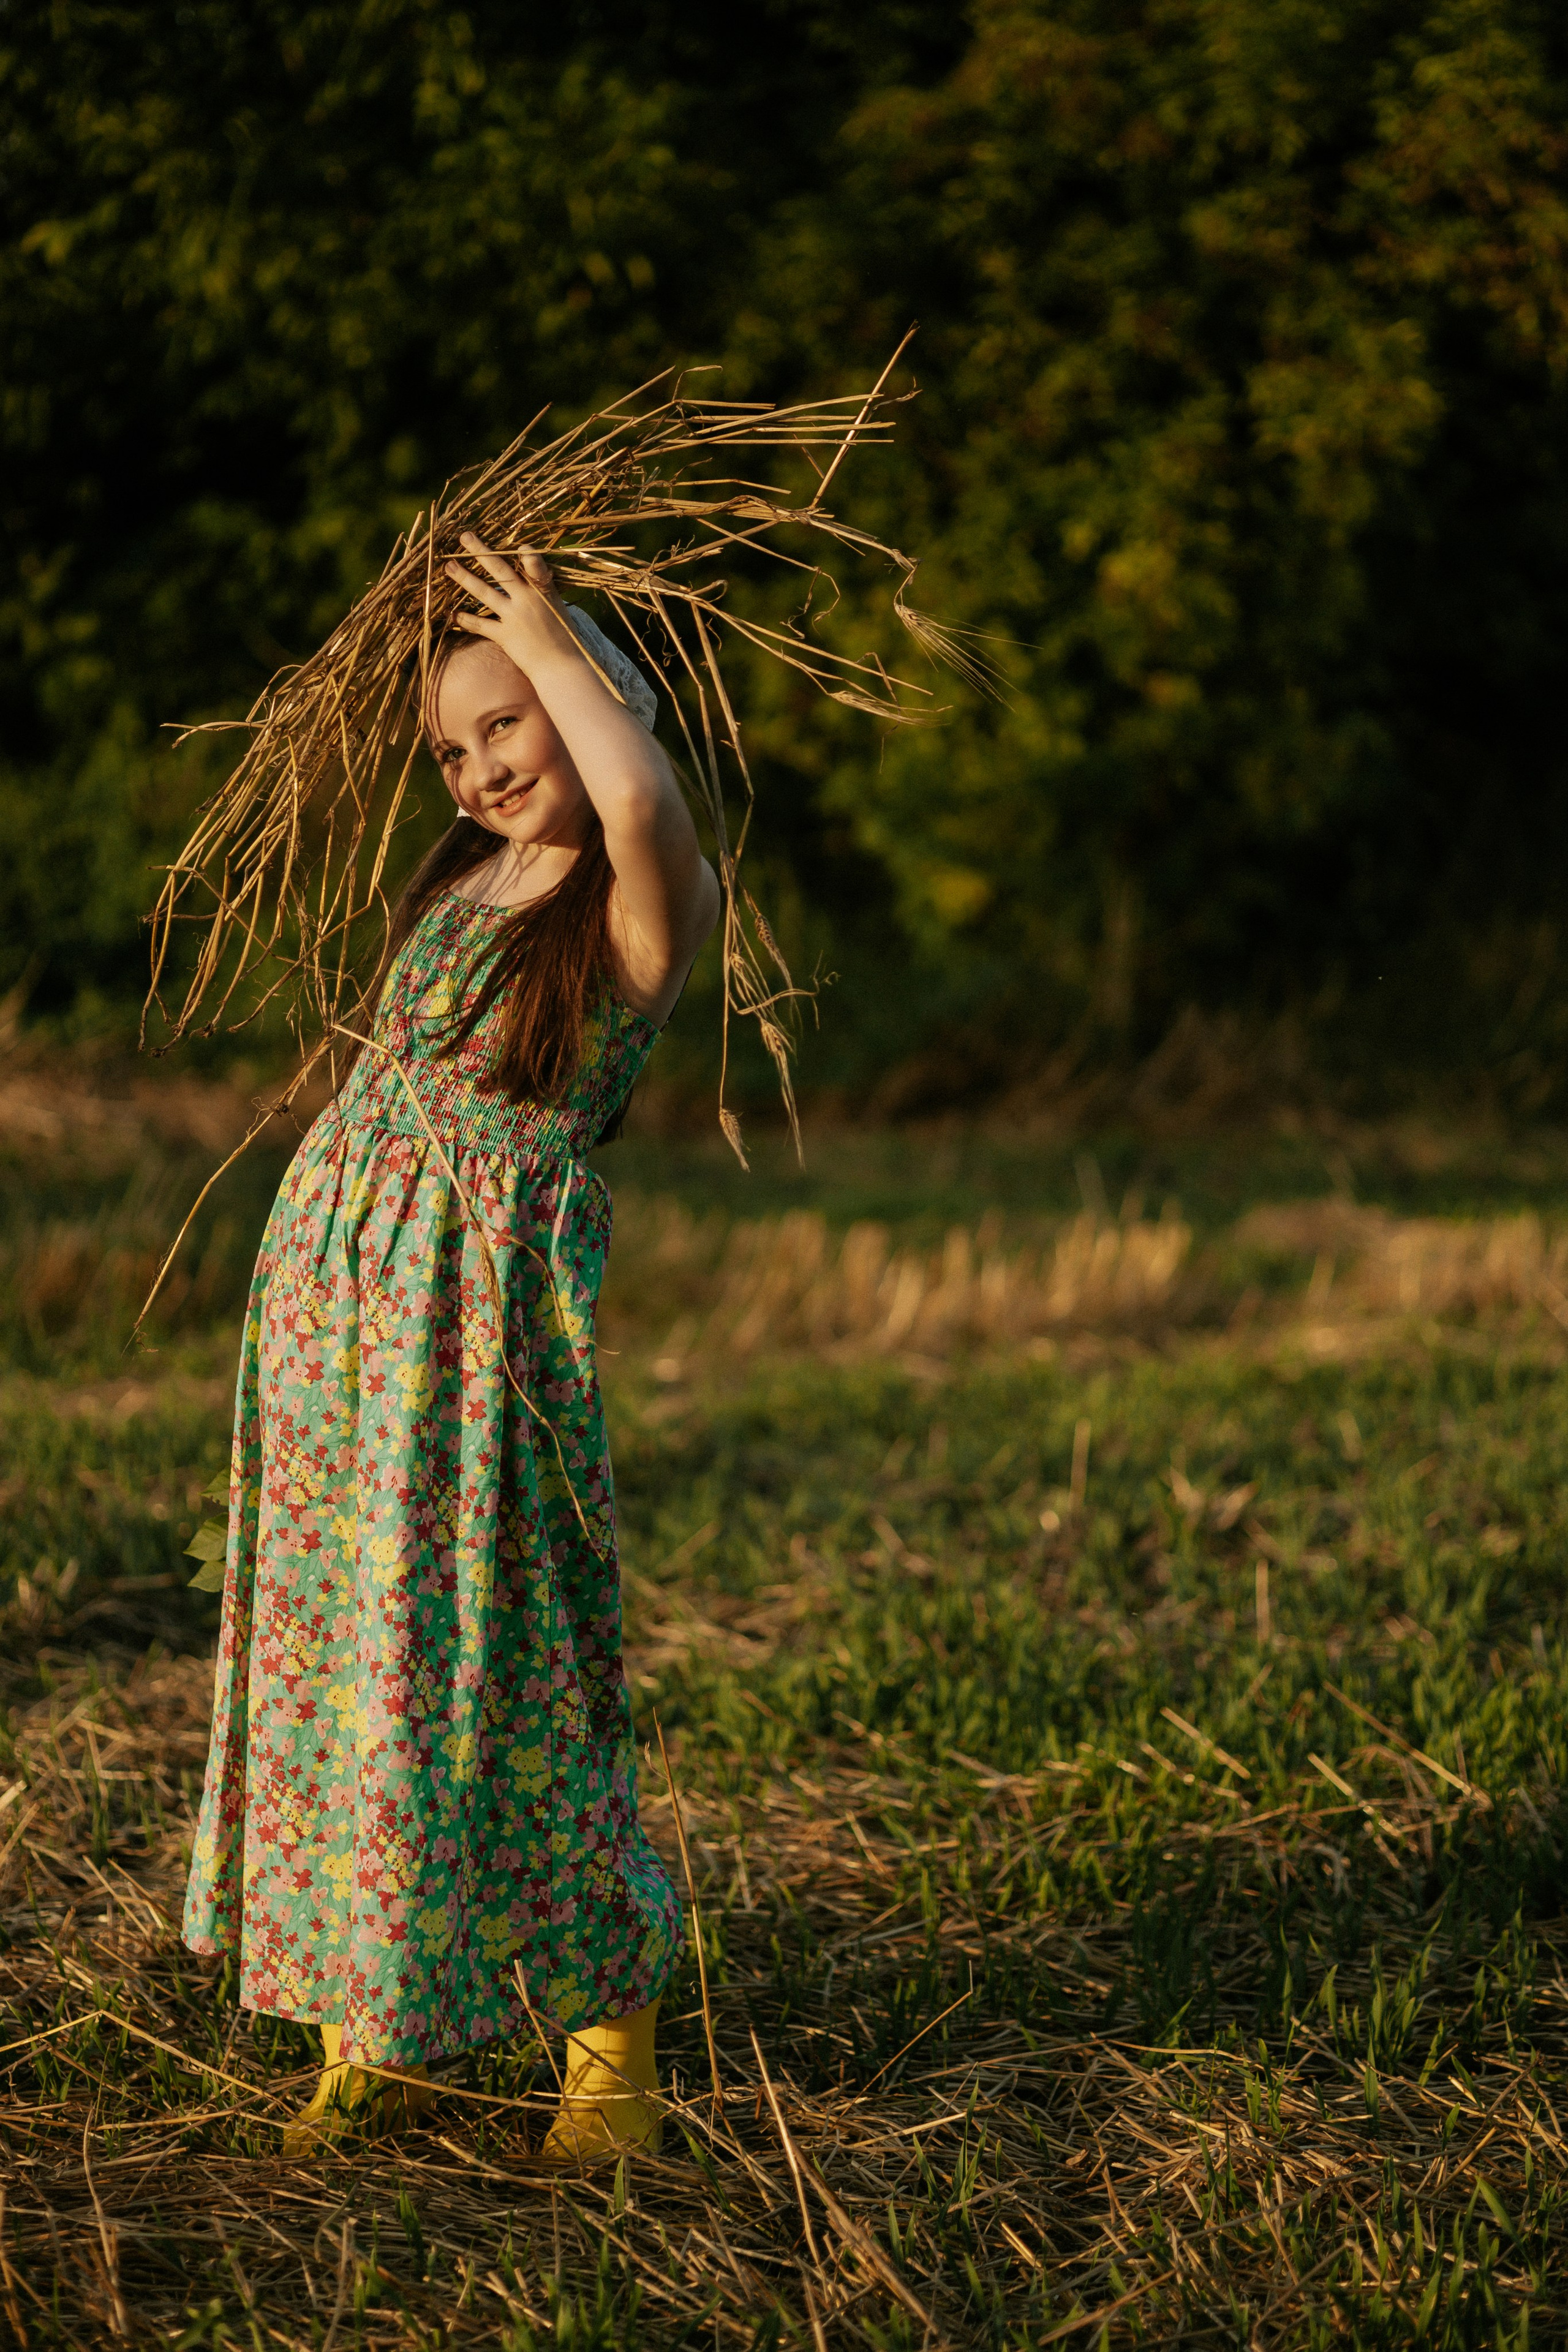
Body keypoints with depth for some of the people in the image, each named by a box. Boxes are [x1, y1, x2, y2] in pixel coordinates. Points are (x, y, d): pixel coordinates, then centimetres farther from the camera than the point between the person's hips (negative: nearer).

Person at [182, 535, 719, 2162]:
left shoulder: (649, 905, -9)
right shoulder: (464, 873, 12)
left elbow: (643, 799, -31)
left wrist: (548, 640, -15)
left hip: (490, 1303, -7)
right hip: (335, 1277, 7)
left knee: (502, 1663, -4)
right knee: (333, 1650, 8)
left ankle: (611, 2044, 11)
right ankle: (369, 2036, 18)